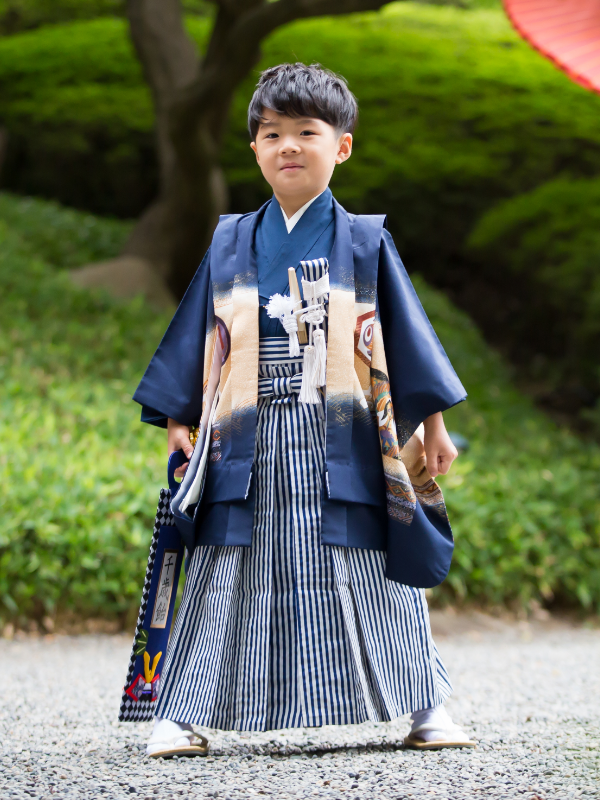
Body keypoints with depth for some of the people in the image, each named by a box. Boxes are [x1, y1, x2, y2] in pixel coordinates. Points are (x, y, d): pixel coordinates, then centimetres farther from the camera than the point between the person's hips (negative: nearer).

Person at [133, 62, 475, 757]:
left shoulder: (365, 242, 3)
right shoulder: (230, 245, 9)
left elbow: (406, 335, 5)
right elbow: (197, 340, 14)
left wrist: (432, 423, 3)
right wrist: (177, 421, 11)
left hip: (345, 445, -1)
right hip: (249, 447, 1)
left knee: (374, 575, 2)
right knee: (227, 579, 1)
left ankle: (425, 708, 12)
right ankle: (181, 715, 5)